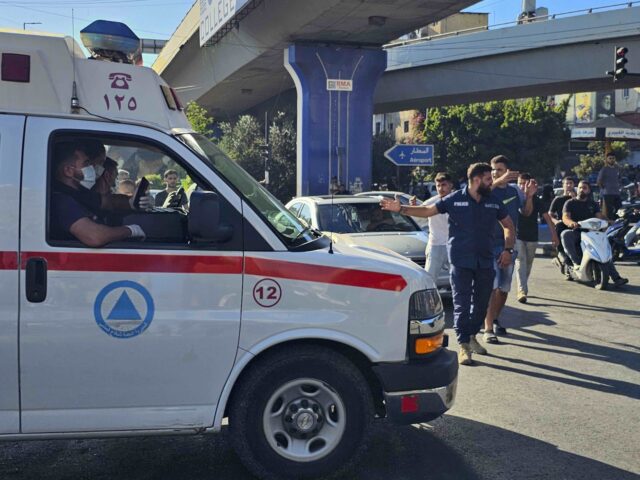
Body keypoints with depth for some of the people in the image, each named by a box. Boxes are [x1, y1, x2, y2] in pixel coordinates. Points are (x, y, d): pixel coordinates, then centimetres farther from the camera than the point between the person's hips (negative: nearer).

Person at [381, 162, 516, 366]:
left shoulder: (494, 202, 6)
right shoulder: (455, 199, -4)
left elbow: (508, 225, 16)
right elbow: (427, 211, -2)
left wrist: (508, 250, 3)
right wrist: (400, 209, -12)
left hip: (486, 263, 4)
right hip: (461, 262, -4)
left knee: (481, 302, 12)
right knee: (461, 303, -4)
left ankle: (472, 336, 31)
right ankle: (463, 345, 1)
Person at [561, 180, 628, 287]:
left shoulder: (593, 204, 18)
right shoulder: (570, 203, 6)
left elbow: (599, 216, 3)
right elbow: (565, 217, -11)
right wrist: (571, 223, -35)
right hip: (575, 232, -3)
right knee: (565, 234, -37)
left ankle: (616, 278, -19)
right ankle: (577, 262, -37)